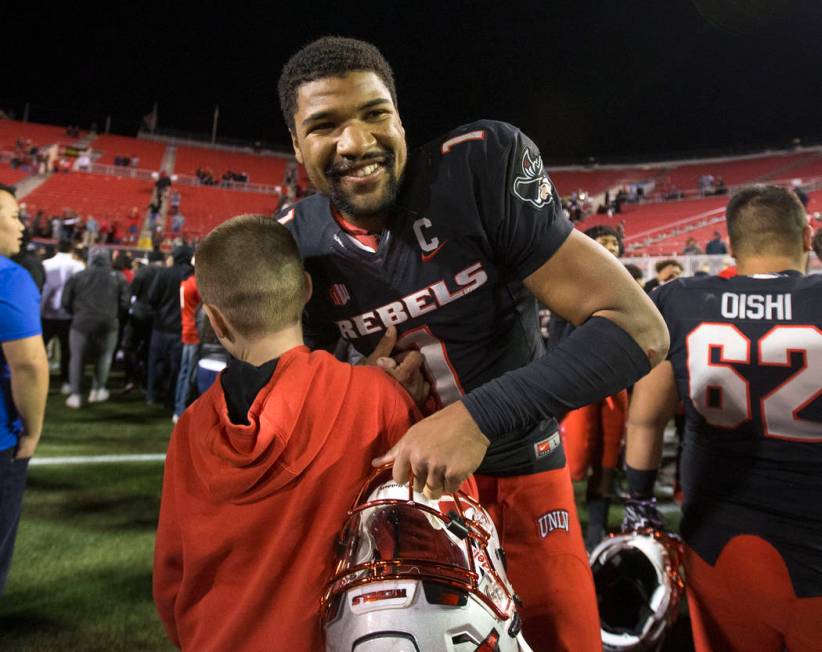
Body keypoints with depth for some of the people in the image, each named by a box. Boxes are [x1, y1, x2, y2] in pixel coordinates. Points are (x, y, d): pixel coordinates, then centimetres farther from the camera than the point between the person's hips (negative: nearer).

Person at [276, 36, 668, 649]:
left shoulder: (483, 165, -21)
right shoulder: (298, 245, -9)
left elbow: (638, 327, -25)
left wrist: (479, 416, -34)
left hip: (519, 463, -2)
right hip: (404, 466, 3)